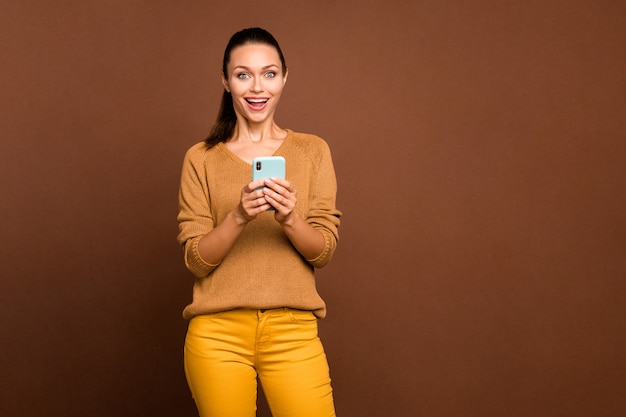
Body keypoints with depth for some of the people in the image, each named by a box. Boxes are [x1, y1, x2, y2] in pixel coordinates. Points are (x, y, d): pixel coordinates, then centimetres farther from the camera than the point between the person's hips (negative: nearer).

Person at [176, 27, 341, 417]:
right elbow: (197, 260, -2)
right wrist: (239, 216, -19)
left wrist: (289, 217, -19)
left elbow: (324, 251, 0)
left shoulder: (313, 151, 5)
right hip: (218, 332, 0)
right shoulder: (201, 158, 3)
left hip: (293, 331, 0)